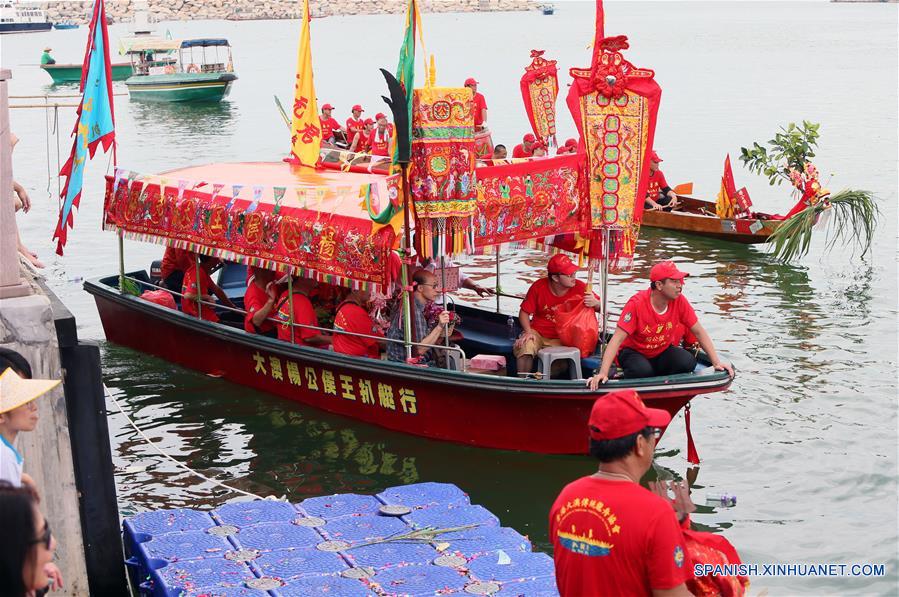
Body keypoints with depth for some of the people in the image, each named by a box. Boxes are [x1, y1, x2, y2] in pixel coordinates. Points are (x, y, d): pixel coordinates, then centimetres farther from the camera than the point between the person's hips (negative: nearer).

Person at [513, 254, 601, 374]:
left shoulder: (579, 288, -8)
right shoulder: (539, 287, -7)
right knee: (525, 347, -31)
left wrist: (595, 303, -28)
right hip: (538, 333, 1)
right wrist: (528, 332, -16)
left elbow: (602, 309, -3)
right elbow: (524, 312, 1)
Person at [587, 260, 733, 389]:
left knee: (688, 362, -24)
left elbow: (699, 332, -3)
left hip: (662, 352, 4)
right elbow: (617, 339, -28)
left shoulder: (679, 301, -13)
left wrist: (716, 362, -11)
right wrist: (603, 373, -38)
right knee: (643, 371, -37)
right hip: (634, 351, -4)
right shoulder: (637, 303, -25)